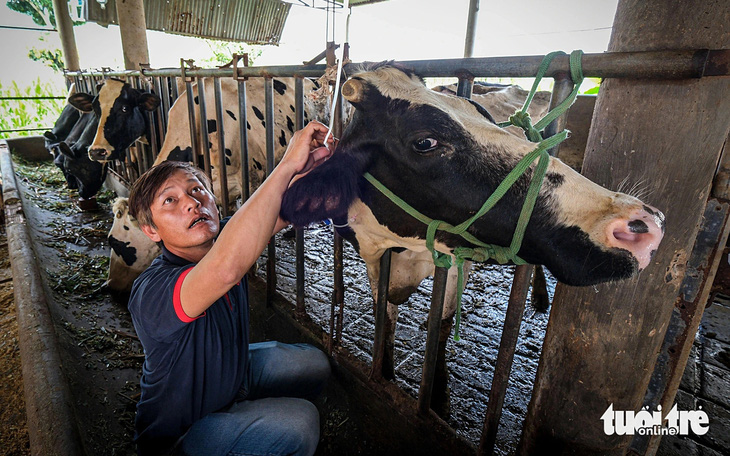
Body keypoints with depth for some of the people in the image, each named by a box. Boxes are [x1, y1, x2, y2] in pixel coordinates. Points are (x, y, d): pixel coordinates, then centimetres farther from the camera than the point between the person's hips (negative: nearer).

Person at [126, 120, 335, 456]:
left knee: (314, 364, 12)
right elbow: (227, 269, -57)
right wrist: (287, 165, -54)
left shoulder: (224, 237, -14)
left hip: (229, 370, 7)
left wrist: (309, 165, -35)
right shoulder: (150, 292, -36)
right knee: (299, 421, -25)